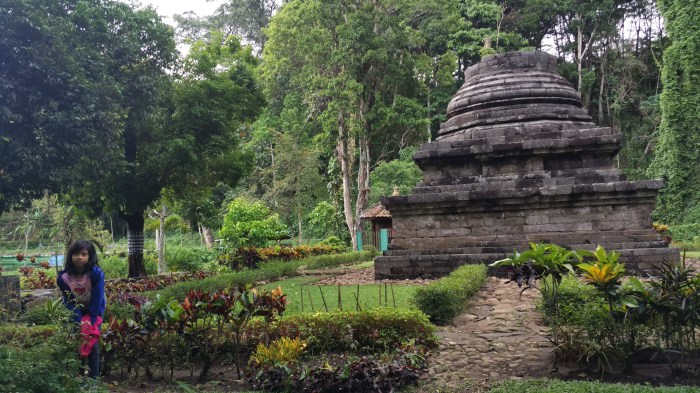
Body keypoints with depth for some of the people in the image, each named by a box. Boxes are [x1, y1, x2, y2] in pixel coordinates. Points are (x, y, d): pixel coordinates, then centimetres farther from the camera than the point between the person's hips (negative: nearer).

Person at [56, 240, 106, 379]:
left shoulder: (97, 274, -29)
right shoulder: (63, 276, -22)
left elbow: (97, 300, -25)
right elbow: (69, 302, -18)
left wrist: (91, 323, -26)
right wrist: (80, 324, -24)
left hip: (95, 310, -2)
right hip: (77, 311, 2)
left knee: (93, 343, -9)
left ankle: (94, 378, 0)